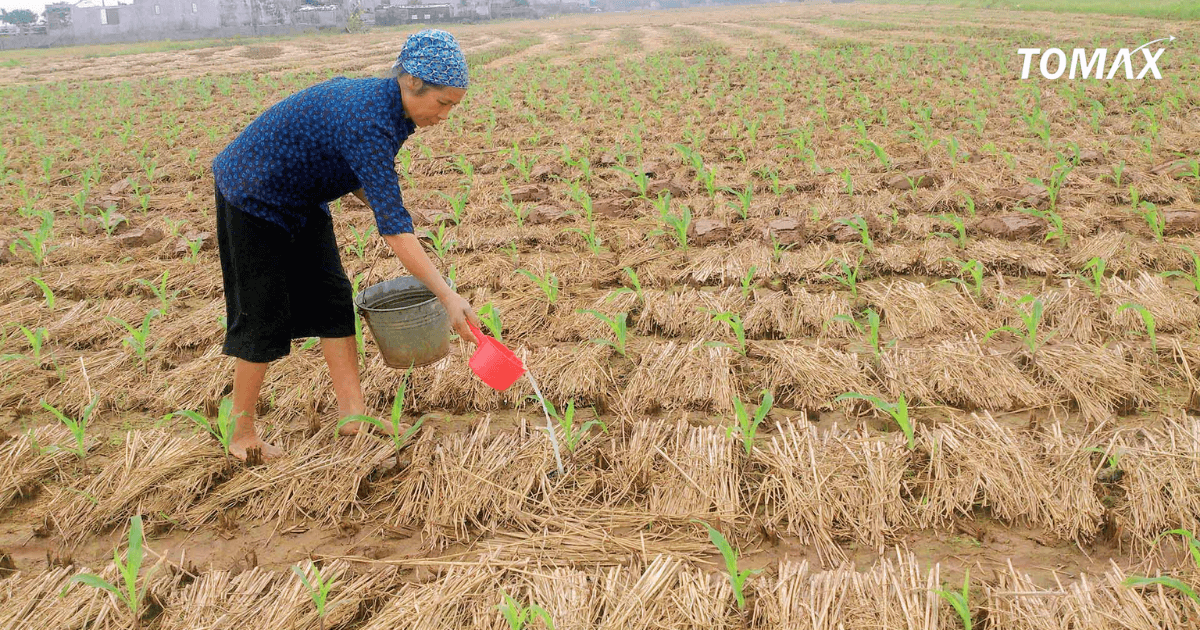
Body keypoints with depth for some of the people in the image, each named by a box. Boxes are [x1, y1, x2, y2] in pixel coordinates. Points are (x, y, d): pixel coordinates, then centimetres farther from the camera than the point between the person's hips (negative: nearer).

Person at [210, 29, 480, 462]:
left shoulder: (385, 103, -6)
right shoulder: (371, 123, -35)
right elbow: (393, 227, -40)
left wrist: (389, 214, -6)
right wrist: (448, 297, -43)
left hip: (301, 197, 9)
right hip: (253, 198, -9)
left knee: (333, 302, 4)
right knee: (264, 317, -2)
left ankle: (353, 418, 9)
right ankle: (241, 434, 15)